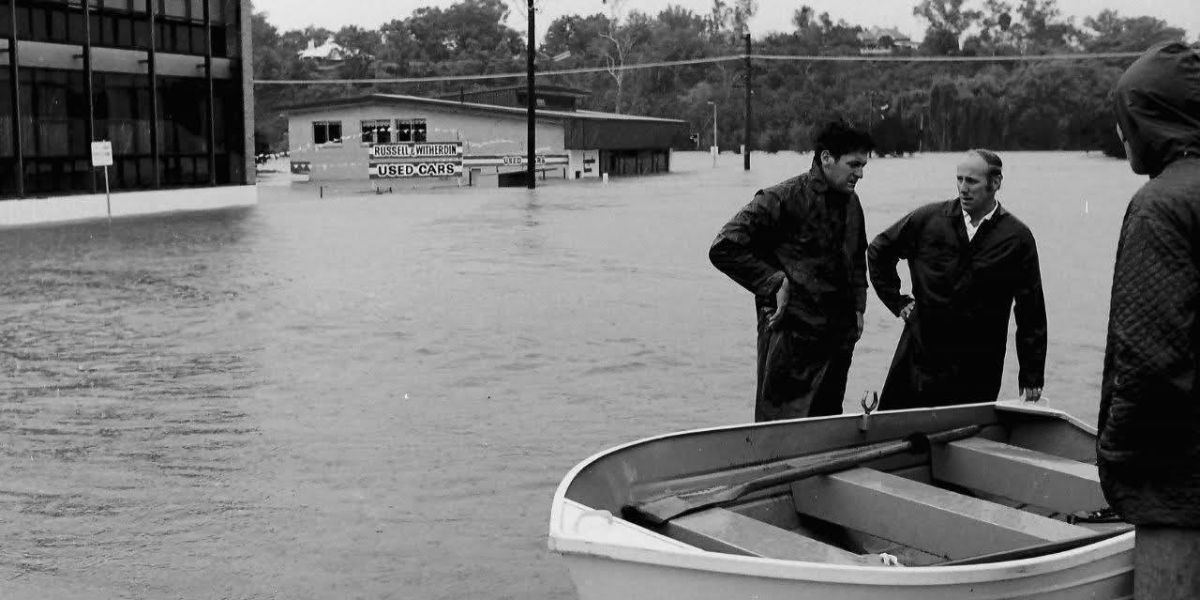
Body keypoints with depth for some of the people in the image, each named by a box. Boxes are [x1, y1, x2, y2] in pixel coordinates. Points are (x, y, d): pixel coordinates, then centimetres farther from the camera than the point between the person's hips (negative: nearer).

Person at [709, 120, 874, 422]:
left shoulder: (851, 203, 12)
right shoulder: (784, 199, -12)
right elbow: (723, 249, -14)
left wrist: (857, 307, 17)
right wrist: (774, 282, -15)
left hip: (839, 336, 7)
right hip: (791, 333, -7)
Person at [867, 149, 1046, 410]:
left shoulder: (1017, 239, -2)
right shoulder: (928, 219, 1)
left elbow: (1031, 312, 0)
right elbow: (878, 251, 15)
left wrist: (1031, 378, -1)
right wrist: (898, 301, 8)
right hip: (919, 357, 1)